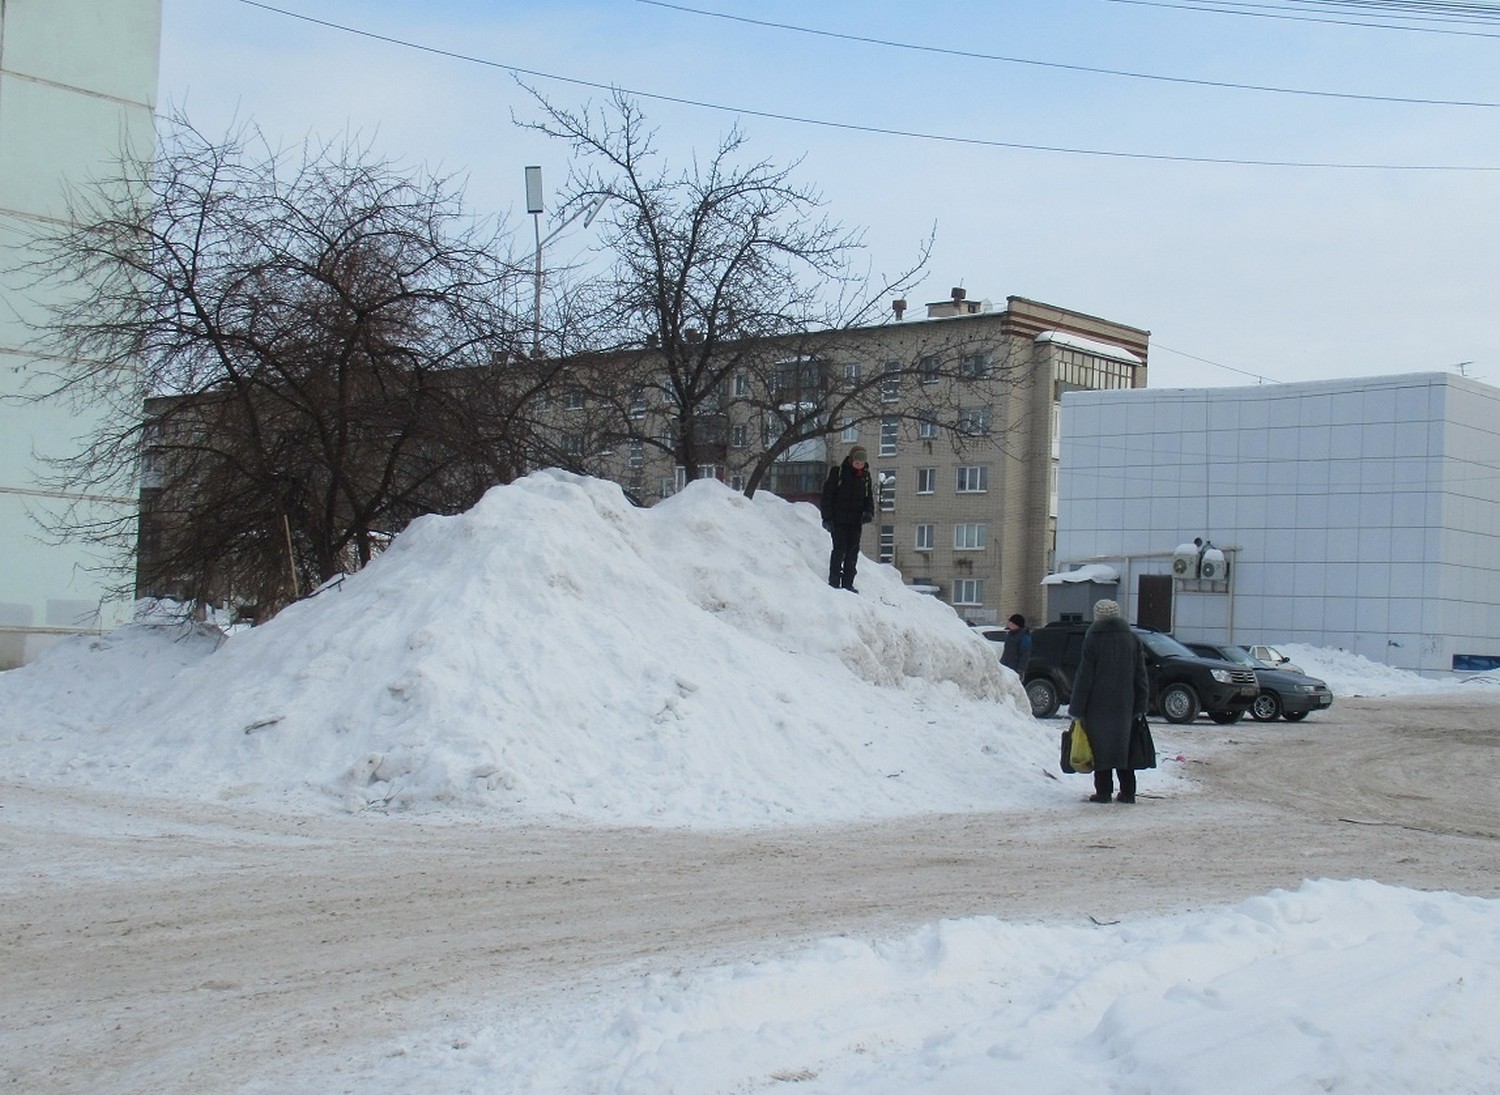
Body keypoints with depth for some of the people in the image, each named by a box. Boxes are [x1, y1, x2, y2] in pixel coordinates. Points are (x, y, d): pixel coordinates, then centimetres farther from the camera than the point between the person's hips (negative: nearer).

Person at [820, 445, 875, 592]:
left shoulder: (865, 476, 8)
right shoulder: (837, 472, -6)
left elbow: (869, 496, 16)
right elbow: (827, 495, -5)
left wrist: (868, 512, -4)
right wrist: (827, 518, -10)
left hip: (855, 520, 5)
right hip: (838, 519, -5)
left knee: (853, 551, 4)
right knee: (840, 548, -9)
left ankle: (848, 583, 10)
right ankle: (834, 581, -2)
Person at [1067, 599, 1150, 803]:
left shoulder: (1093, 639, -8)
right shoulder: (1131, 639, 7)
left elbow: (1084, 677, -9)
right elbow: (1141, 676, 8)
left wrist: (1076, 708, -5)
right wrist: (1140, 706, 12)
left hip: (1098, 705, -4)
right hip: (1124, 706, 4)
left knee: (1100, 748, 1)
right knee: (1123, 746, 12)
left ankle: (1103, 791, 0)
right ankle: (1128, 792, 12)